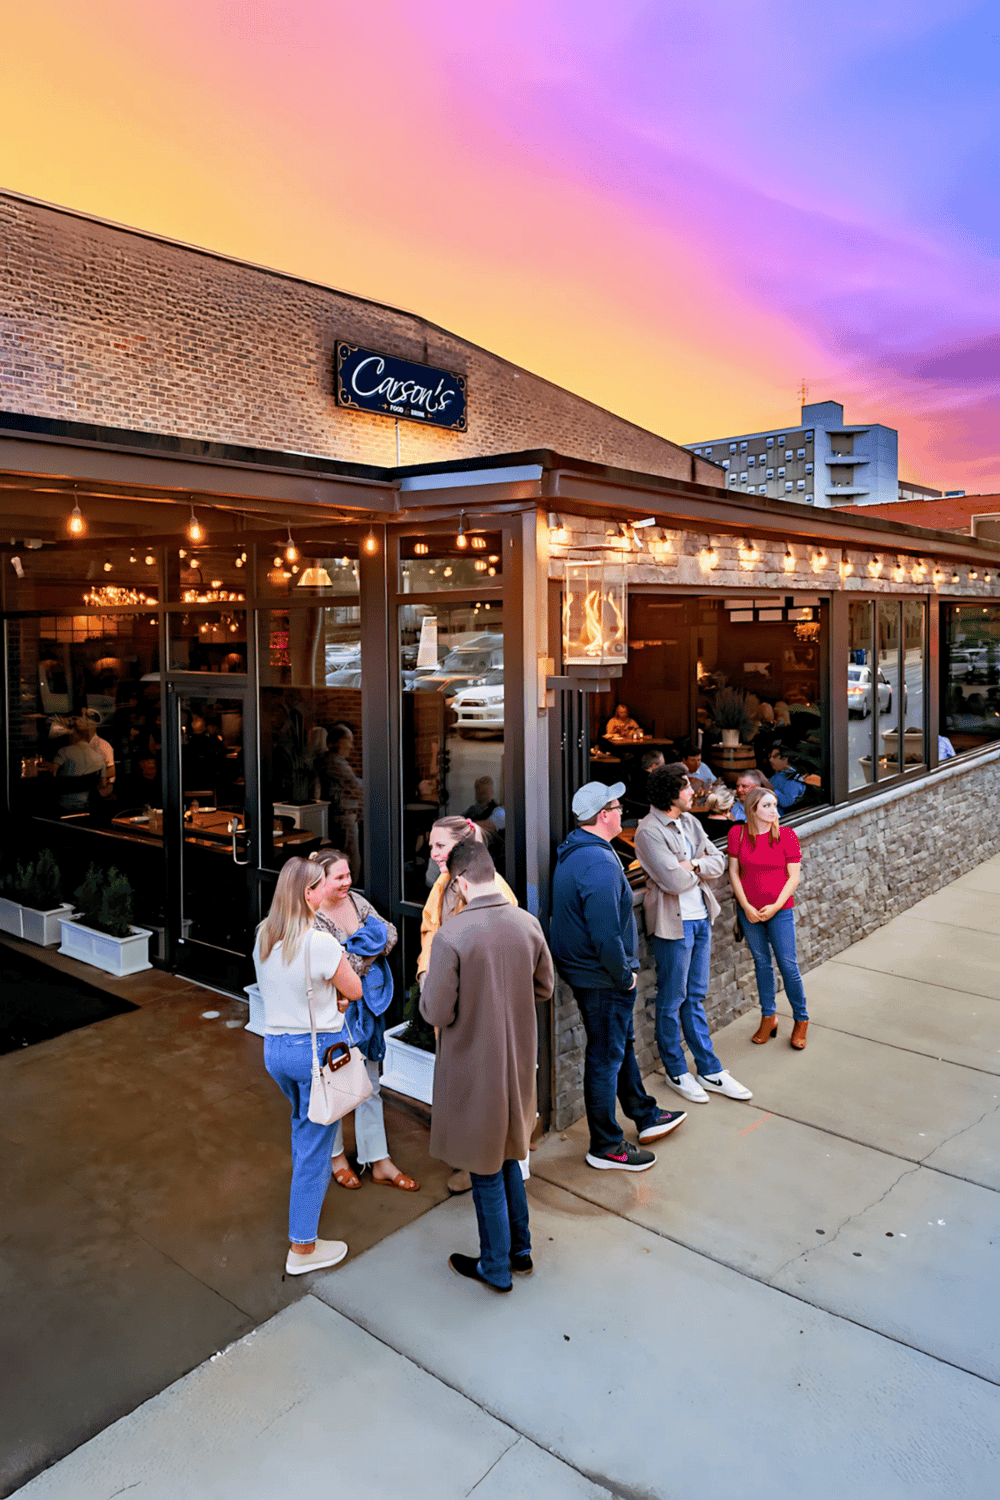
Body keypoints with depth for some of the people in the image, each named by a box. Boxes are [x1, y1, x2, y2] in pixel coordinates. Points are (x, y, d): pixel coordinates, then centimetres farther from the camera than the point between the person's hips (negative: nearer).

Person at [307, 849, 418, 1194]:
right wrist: (372, 949, -12)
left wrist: (366, 947, -15)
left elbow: (390, 932, 2)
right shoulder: (313, 920, -20)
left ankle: (380, 1163, 23)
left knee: (369, 1087, 13)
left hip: (366, 1006, 6)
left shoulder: (355, 901, 2)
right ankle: (336, 1155, 33)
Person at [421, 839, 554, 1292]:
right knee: (507, 1157, 25)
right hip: (517, 1060, 5)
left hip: (473, 1068, -5)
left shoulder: (450, 936, -25)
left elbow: (435, 1013, -20)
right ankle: (520, 1250, 40)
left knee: (486, 1172, 13)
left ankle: (496, 1267, 31)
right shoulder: (528, 924, -8)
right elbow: (544, 988, 5)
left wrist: (429, 988, 1)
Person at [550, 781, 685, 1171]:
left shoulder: (572, 853, 6)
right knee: (606, 1057, 4)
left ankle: (645, 1116, 41)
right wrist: (625, 976, -16)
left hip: (582, 969, 10)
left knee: (623, 1044, 23)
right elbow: (606, 937, -30)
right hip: (602, 978, -10)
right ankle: (606, 1147, 20)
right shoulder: (600, 864, -28)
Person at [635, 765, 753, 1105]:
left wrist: (692, 865, -13)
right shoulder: (649, 832, -18)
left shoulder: (689, 821, 8)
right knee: (672, 1000, 7)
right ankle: (676, 1071, 23)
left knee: (696, 997, 16)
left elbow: (718, 861, 6)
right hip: (674, 923, -8)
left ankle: (709, 1070, 25)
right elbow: (674, 881, -24)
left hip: (701, 916, 8)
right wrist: (700, 866, -6)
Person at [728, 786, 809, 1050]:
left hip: (779, 910, -1)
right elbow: (734, 872, -1)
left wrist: (776, 906, -14)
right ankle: (768, 1017, 28)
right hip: (749, 911, 2)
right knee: (761, 963, 13)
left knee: (788, 965, 2)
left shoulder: (786, 835, -8)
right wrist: (746, 906, -8)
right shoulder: (738, 834, -5)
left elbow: (793, 877, -5)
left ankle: (801, 1020, 20)